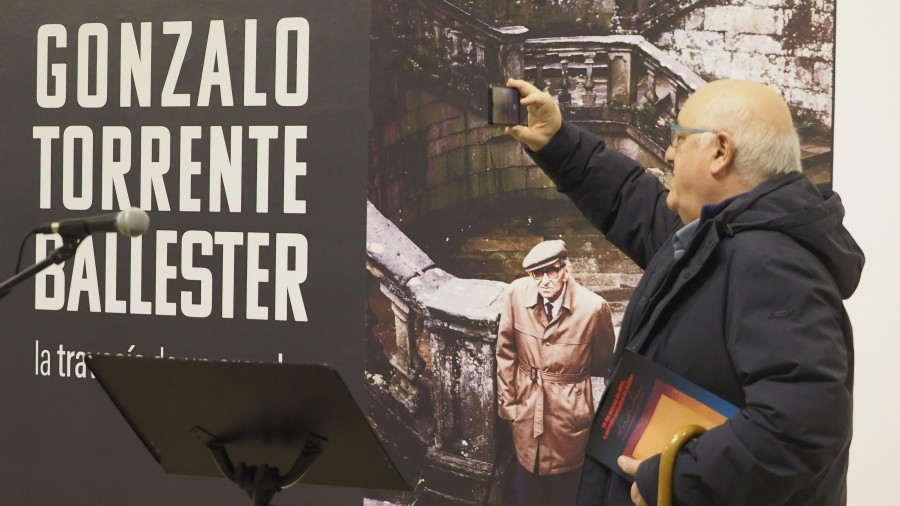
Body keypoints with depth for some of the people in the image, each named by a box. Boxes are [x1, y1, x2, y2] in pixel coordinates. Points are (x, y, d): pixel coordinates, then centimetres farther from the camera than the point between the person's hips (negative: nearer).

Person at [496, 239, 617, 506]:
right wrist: (507, 401, 4)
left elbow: (603, 363, 0)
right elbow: (506, 351, 2)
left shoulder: (593, 307, -19)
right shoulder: (518, 294, -12)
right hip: (527, 411, 2)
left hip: (569, 413, -2)